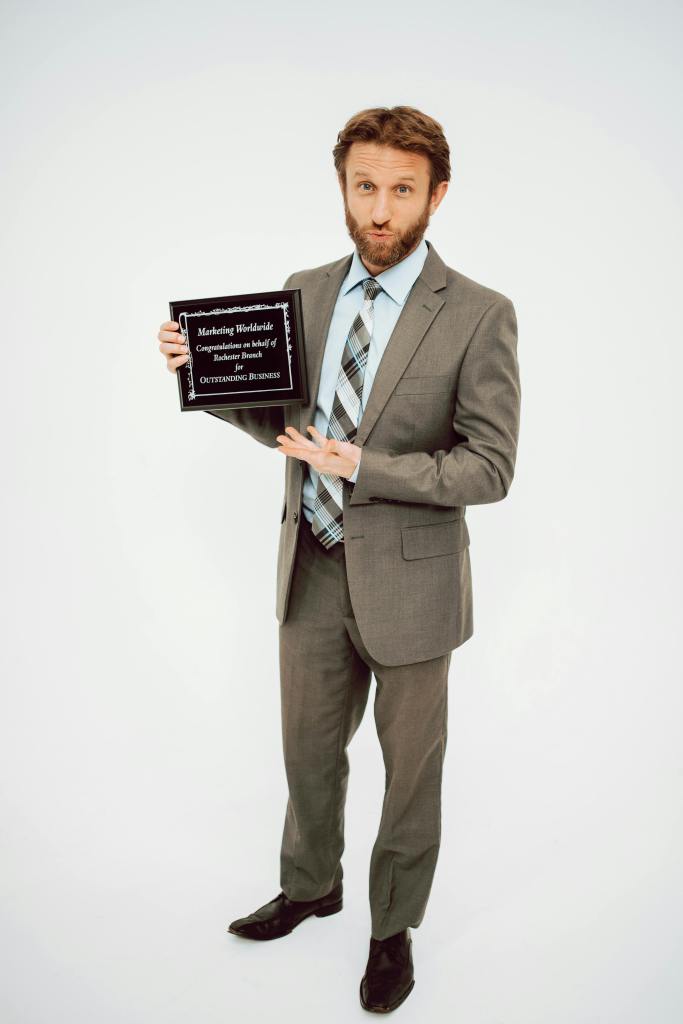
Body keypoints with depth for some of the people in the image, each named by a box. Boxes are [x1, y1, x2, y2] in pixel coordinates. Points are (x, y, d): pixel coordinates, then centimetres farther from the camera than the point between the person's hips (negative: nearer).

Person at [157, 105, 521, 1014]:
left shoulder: (479, 315, -13)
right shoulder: (305, 291, 3)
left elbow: (490, 468, -15)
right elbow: (284, 423, 10)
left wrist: (363, 466, -24)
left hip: (408, 577, -4)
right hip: (314, 568, 5)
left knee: (410, 770, 15)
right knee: (309, 749, 22)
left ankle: (394, 929, 40)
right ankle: (311, 887, 49)